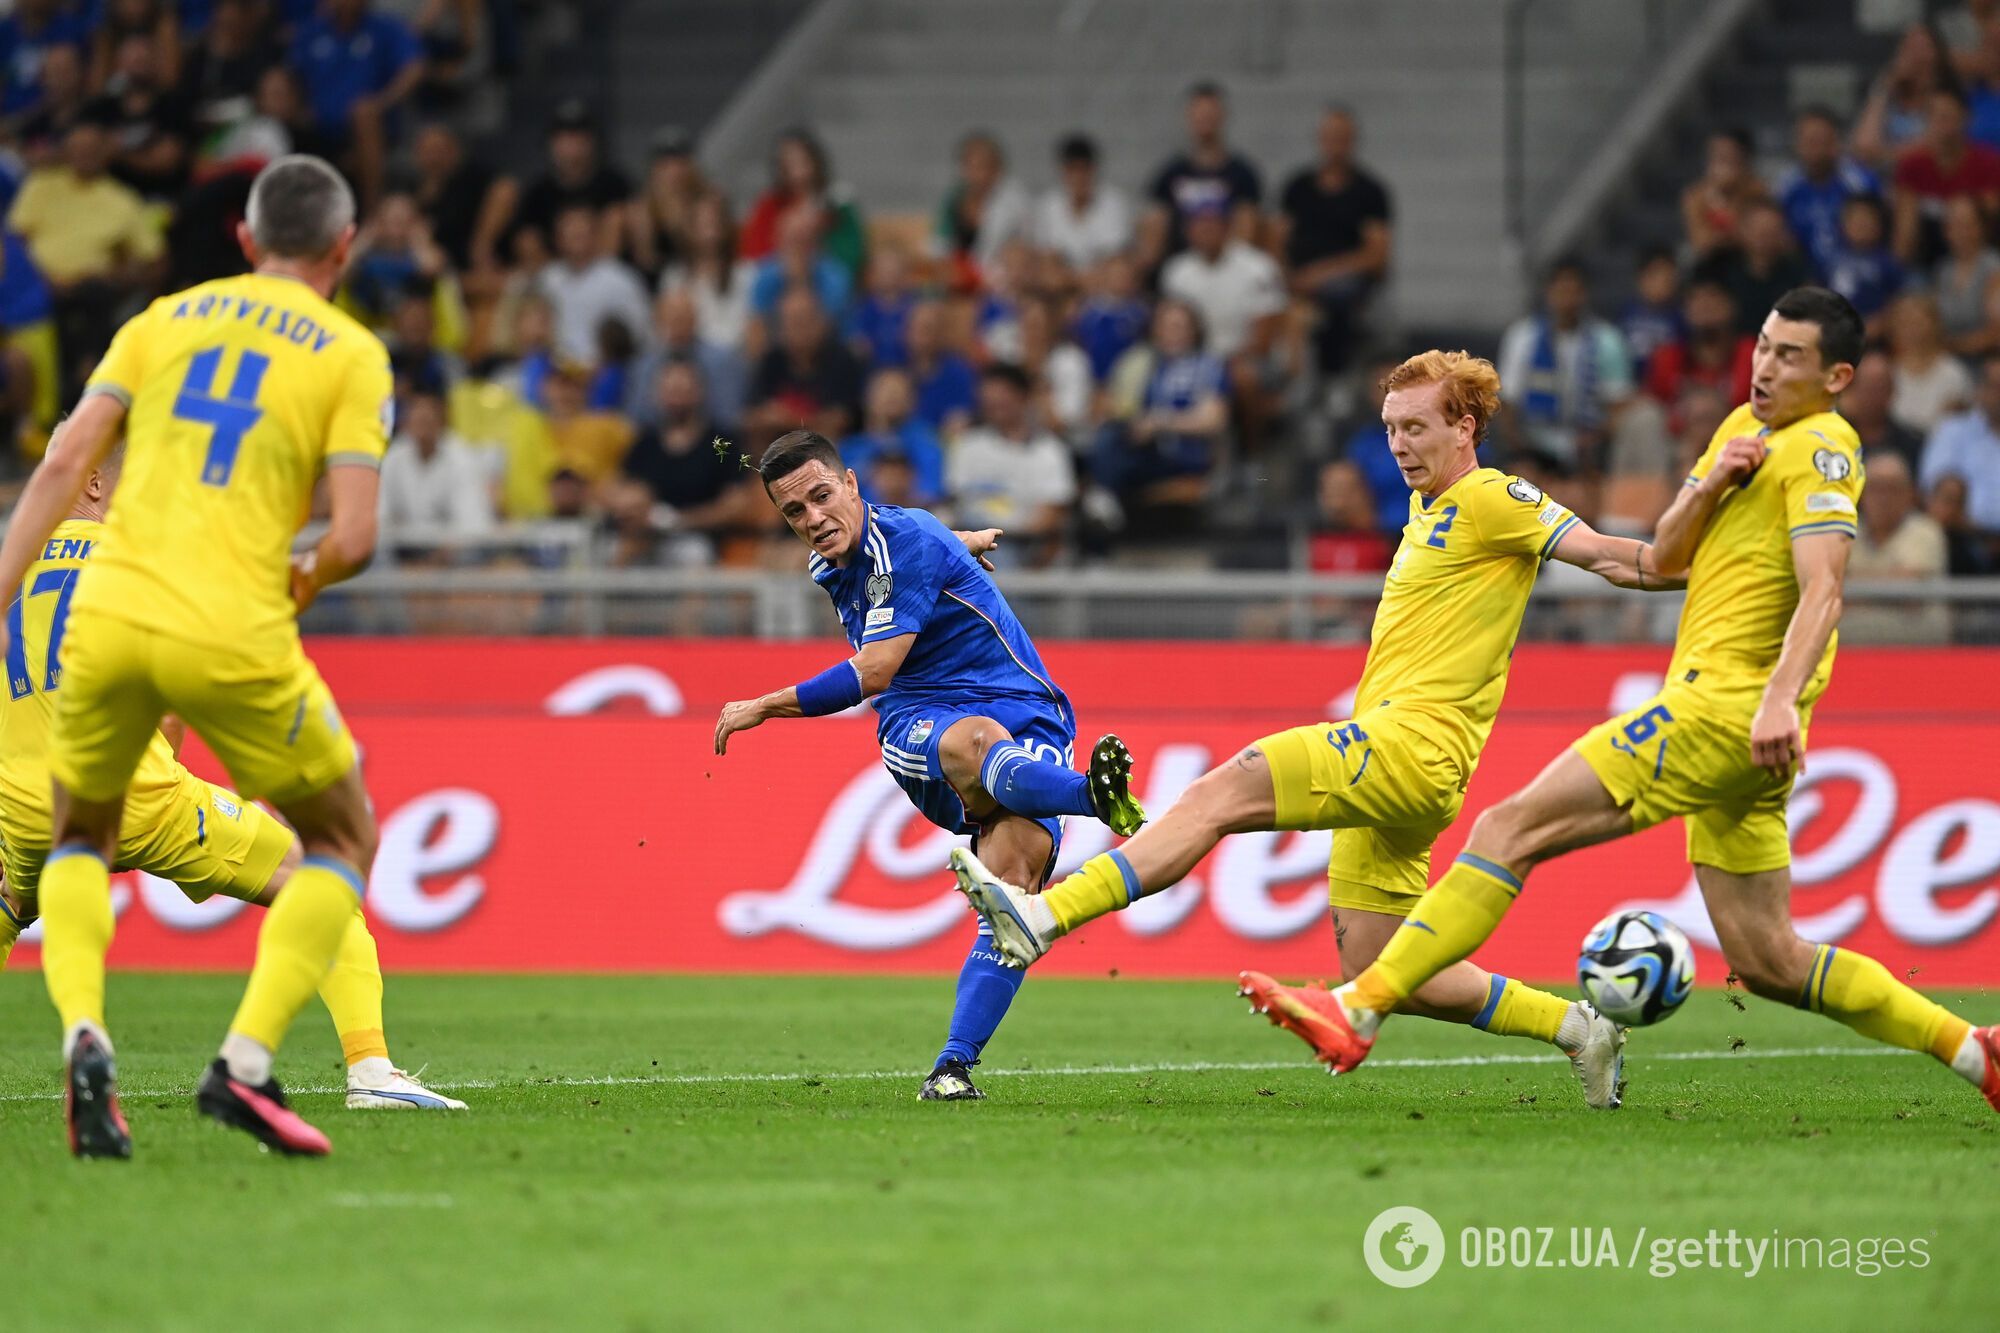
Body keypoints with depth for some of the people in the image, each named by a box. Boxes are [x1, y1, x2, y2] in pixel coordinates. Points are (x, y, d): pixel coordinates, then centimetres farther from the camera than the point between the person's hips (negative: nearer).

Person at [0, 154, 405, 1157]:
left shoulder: (164, 319, 15)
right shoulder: (352, 355, 5)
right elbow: (353, 536, -5)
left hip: (106, 618, 3)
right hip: (232, 636, -3)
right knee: (343, 839, 18)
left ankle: (83, 1039, -2)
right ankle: (245, 1065, 0)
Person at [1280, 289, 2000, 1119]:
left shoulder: (1818, 450, -8)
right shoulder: (1745, 428, 19)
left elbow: (1822, 592, -21)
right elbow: (1664, 557, 16)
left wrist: (1783, 699, -35)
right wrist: (1713, 483, -3)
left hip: (1723, 706, -9)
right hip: (1721, 716, 9)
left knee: (1511, 828, -14)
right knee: (1766, 963, 10)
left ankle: (1361, 1008, -18)